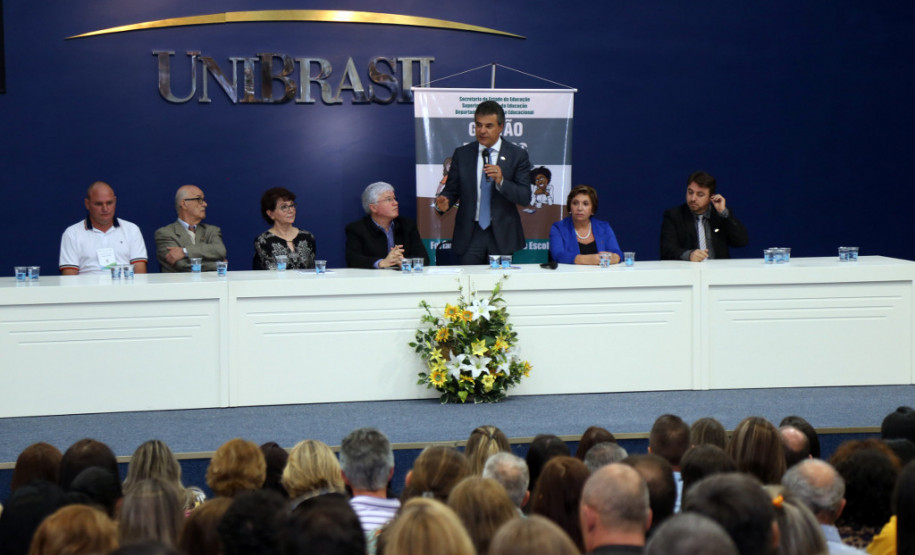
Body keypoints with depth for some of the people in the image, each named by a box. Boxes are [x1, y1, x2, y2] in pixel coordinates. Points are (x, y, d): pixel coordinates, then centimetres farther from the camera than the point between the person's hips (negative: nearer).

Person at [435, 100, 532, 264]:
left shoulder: (517, 155, 1)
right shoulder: (462, 154, 8)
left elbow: (525, 198, -5)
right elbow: (451, 189, 9)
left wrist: (501, 181, -22)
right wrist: (443, 202, -14)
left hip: (503, 237, -1)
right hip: (470, 235, 1)